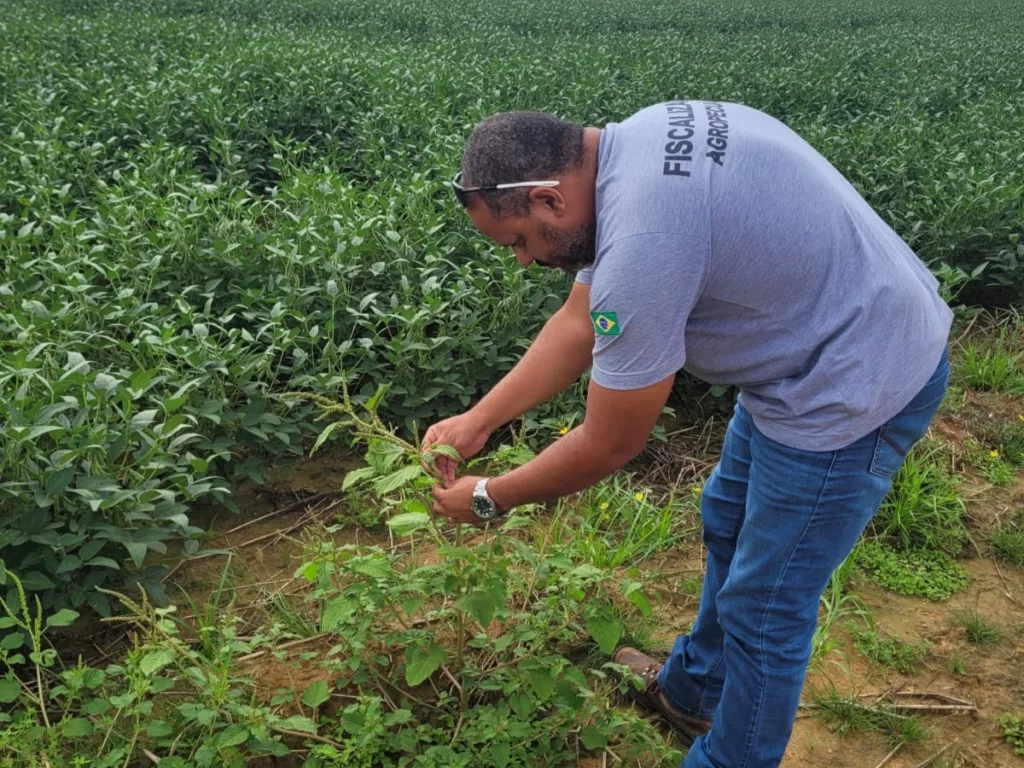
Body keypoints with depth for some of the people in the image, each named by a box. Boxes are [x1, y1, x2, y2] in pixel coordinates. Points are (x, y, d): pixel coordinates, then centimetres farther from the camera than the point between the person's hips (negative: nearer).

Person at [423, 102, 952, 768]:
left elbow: (610, 445, -20)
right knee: (728, 524, 24)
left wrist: (488, 500, -5)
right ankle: (691, 689, 46)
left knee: (763, 610, 4)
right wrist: (475, 423, 4)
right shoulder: (624, 150, -2)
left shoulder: (641, 239, -32)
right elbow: (579, 323, 6)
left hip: (854, 383, -10)